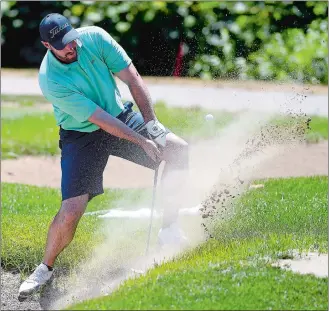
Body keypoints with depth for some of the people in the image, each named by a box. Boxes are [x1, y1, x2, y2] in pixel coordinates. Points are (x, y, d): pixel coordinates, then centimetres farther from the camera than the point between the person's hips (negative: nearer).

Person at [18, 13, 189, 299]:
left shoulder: (95, 38, -17)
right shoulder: (50, 80, -28)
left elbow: (133, 79, -11)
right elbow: (99, 119, -27)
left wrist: (151, 123, -16)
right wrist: (142, 141, -26)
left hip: (121, 115, 5)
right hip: (81, 136, -5)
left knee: (179, 149, -11)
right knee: (71, 210, -17)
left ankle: (169, 227, 3)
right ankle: (45, 268, 8)